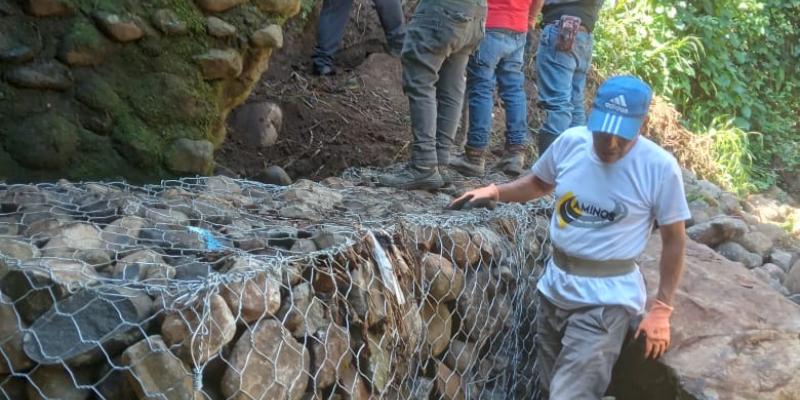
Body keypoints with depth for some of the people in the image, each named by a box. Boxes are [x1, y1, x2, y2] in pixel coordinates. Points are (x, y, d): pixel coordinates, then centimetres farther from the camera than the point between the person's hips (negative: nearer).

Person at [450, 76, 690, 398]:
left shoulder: (660, 167, -15)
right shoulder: (570, 142, -4)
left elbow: (674, 240, -6)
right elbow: (538, 182, 17)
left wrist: (661, 310, -8)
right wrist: (495, 192, 1)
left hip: (606, 299, -5)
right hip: (555, 286, 5)